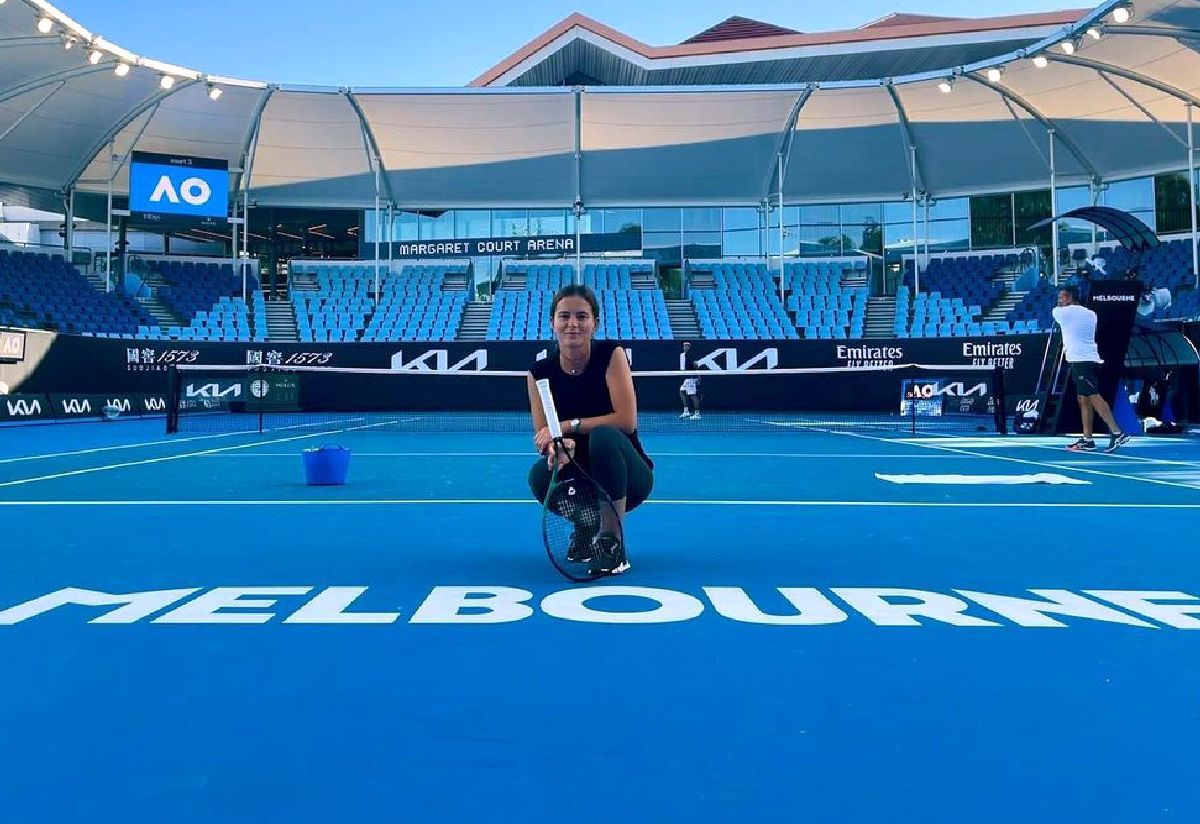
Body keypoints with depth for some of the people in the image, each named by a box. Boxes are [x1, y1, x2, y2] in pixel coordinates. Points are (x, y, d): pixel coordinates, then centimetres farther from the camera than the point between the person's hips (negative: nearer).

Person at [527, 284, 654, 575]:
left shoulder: (611, 354, -11)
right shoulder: (540, 372, -4)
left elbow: (626, 420, -21)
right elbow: (543, 438, -9)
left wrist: (569, 426, -24)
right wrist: (558, 447, -33)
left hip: (626, 480, -2)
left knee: (604, 436, -34)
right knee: (540, 476, -30)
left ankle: (613, 542, -22)